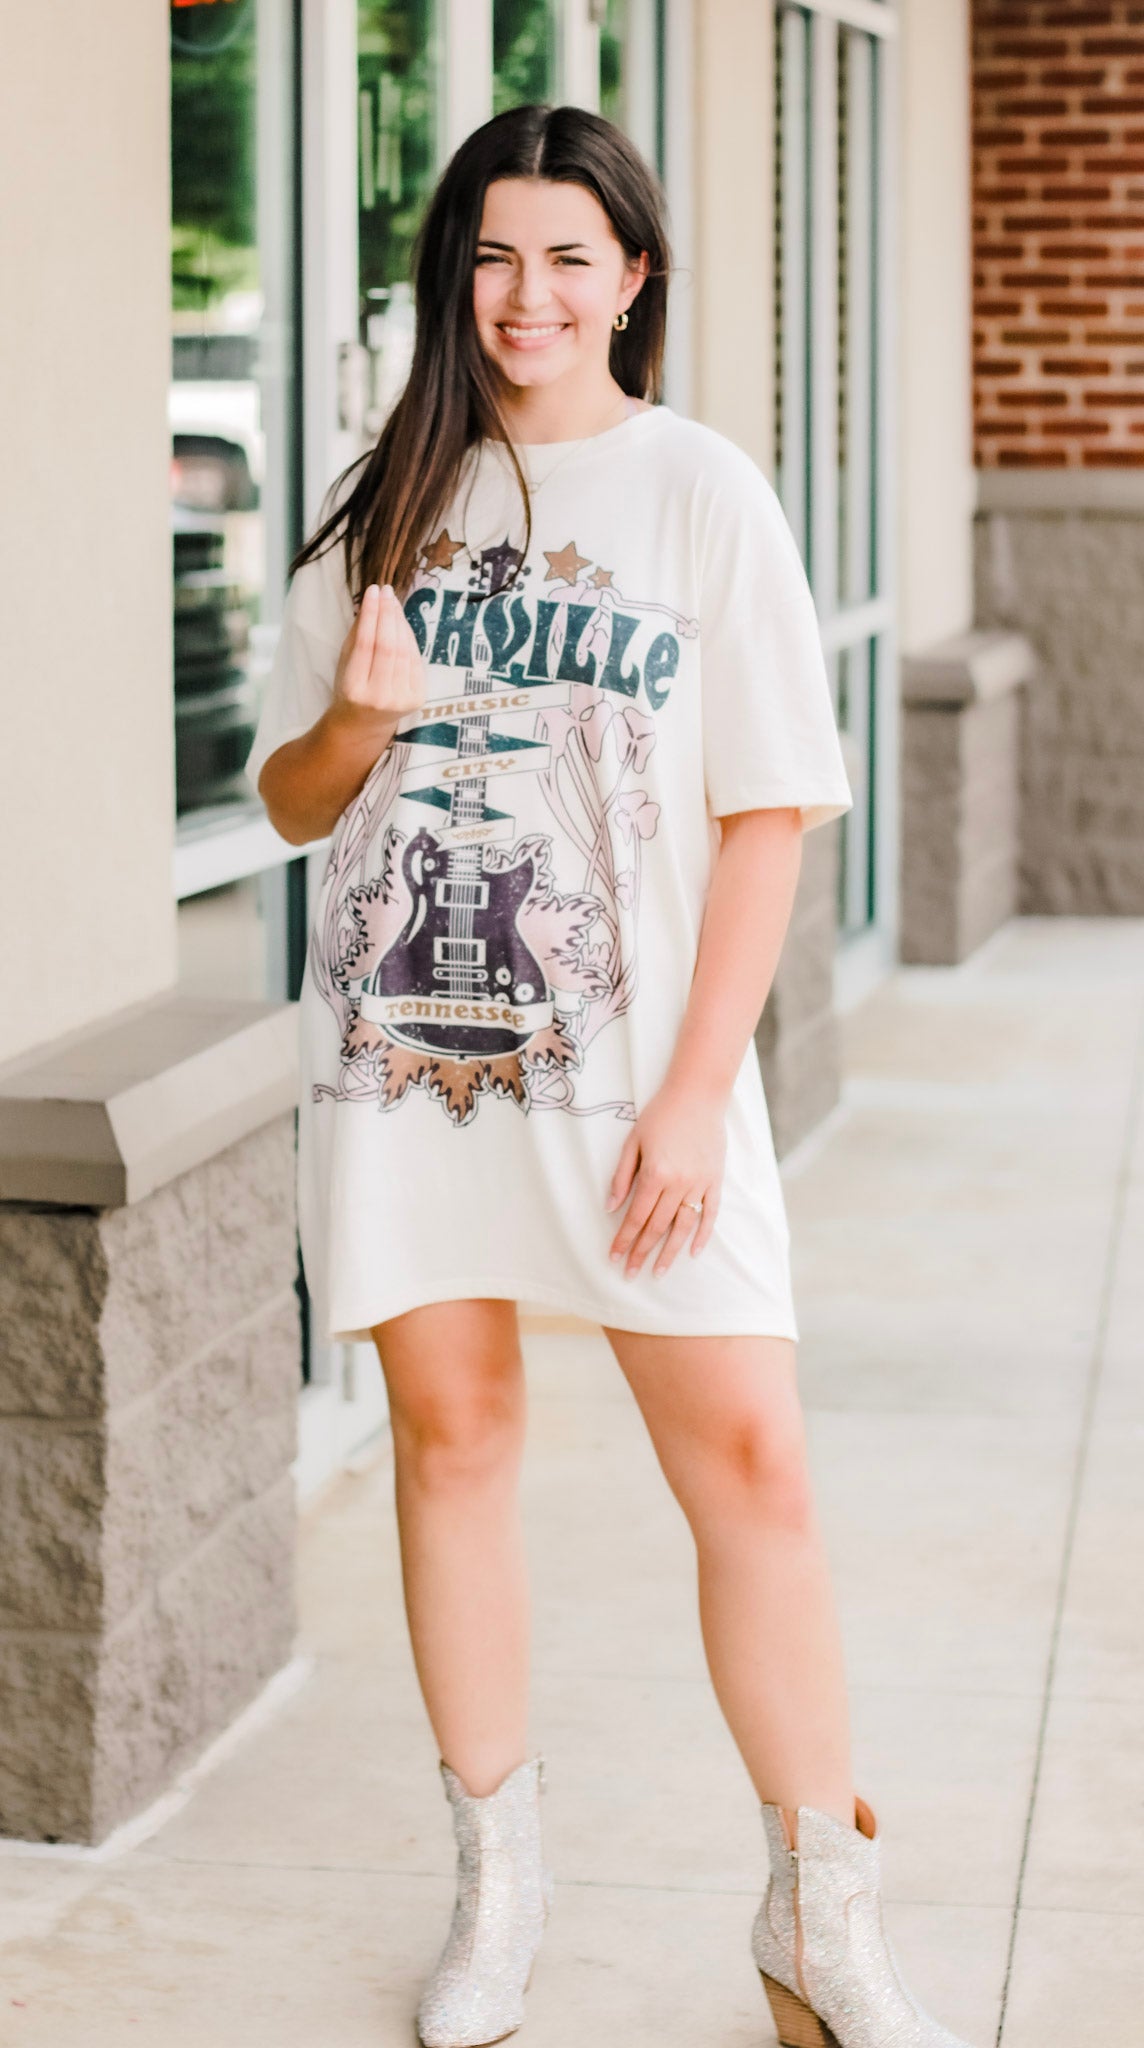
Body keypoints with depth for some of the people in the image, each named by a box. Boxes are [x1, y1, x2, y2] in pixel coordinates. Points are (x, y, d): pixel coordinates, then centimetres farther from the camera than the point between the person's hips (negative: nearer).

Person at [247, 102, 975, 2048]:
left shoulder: (702, 494, -1)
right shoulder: (385, 505, 9)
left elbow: (768, 813, -4)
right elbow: (291, 801, 14)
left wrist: (698, 1085, -11)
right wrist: (359, 718, -10)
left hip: (634, 1063, -3)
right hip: (401, 1045, 3)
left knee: (746, 1457, -6)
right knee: (449, 1437, 7)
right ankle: (497, 1882, 21)